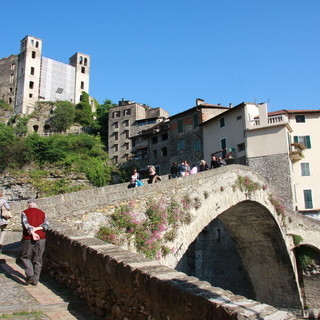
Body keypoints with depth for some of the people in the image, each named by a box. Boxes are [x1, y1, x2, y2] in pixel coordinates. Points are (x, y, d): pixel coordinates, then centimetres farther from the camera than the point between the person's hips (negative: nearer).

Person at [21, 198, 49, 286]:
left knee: (25, 257, 14)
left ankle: (30, 275, -1)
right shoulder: (43, 213, 12)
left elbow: (25, 224, -14)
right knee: (38, 259, 12)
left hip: (28, 239, -3)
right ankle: (35, 280, 14)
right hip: (41, 239, 3)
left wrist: (32, 233, -21)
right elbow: (46, 225, -4)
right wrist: (36, 229, -13)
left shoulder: (24, 213, 3)